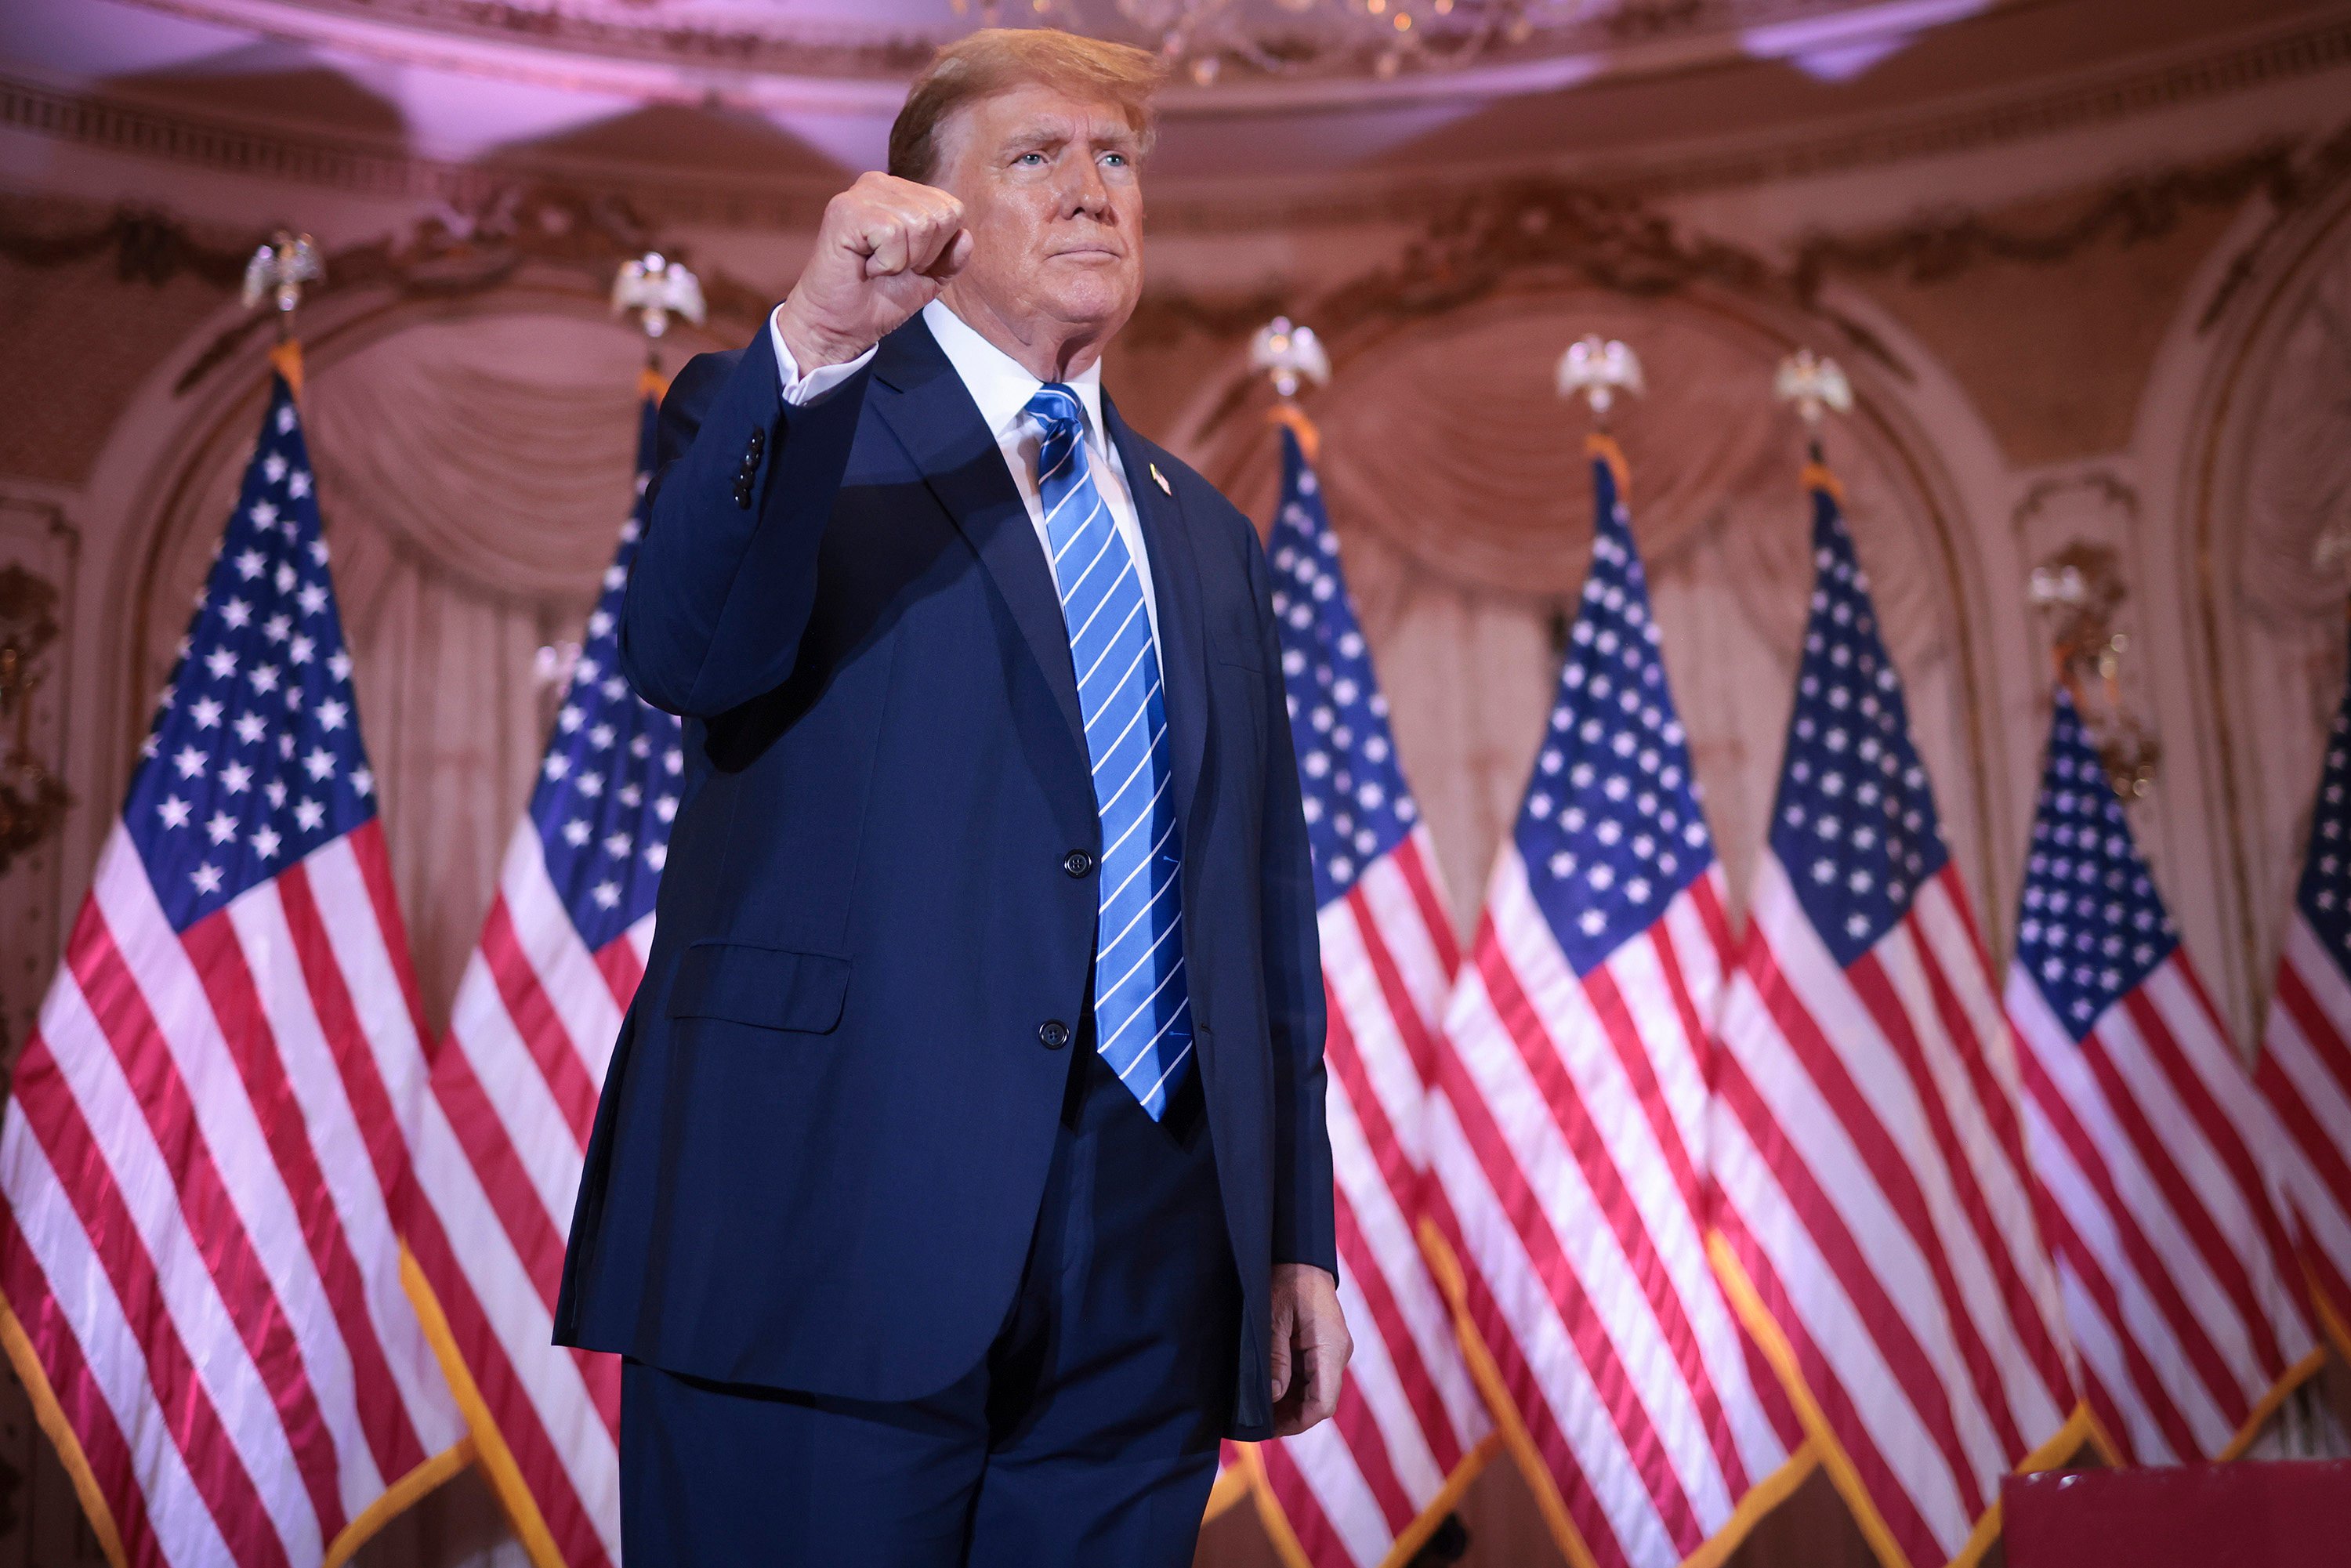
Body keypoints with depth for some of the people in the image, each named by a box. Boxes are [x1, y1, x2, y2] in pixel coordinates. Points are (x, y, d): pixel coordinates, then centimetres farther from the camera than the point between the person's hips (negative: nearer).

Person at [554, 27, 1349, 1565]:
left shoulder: (1206, 534, 18)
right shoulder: (777, 420, 4)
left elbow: (1265, 908, 16)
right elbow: (686, 652, -18)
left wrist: (1298, 1235, 11)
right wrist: (812, 341, -32)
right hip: (832, 1232, -4)